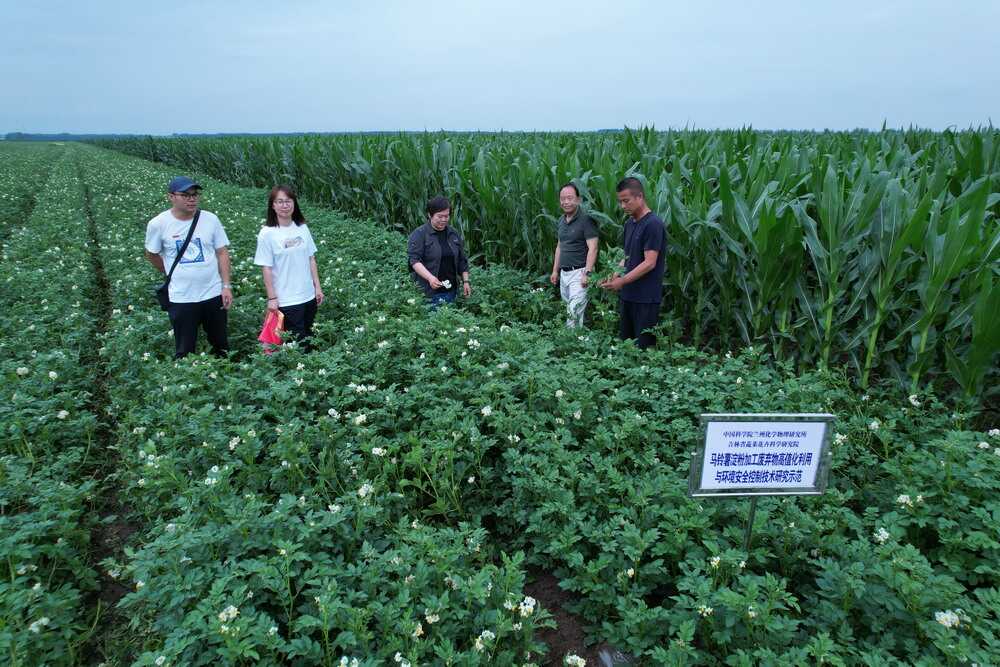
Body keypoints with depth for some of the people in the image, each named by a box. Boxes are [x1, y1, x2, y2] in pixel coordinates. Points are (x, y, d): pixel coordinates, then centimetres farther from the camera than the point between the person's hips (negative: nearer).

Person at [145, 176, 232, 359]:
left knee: (221, 346, 15)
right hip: (181, 299, -2)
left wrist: (226, 286, -6)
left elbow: (222, 253, 0)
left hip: (214, 294, 2)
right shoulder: (158, 224, -8)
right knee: (184, 352, 7)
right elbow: (151, 255, 8)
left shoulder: (211, 219, -3)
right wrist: (173, 275, 14)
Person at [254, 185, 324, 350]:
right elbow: (266, 268, -8)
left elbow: (311, 259, 8)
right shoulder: (267, 233, -10)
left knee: (309, 340, 14)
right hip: (286, 301, -4)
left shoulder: (302, 228, 2)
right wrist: (272, 298, -9)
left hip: (309, 296, 4)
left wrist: (317, 287, 6)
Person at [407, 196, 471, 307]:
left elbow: (462, 260, 18)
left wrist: (465, 281, 9)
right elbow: (413, 259, -14)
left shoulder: (454, 234, 12)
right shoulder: (419, 234, -5)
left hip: (451, 290, 5)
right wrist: (430, 278, -27)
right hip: (428, 290, -5)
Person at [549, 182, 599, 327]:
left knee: (574, 312, -12)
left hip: (579, 272, -7)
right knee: (569, 309, 11)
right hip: (564, 273, 8)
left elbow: (593, 248, -16)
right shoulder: (561, 220, 13)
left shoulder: (586, 219, -11)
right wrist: (555, 271, 19)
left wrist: (587, 273, -22)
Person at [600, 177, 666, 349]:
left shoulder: (653, 224, -14)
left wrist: (622, 281, -18)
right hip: (627, 296, 8)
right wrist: (615, 275, 2)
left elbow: (649, 263, -18)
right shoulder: (629, 223, 12)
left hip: (646, 298, -8)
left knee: (643, 347, -1)